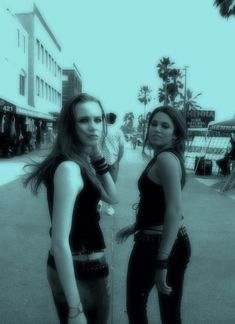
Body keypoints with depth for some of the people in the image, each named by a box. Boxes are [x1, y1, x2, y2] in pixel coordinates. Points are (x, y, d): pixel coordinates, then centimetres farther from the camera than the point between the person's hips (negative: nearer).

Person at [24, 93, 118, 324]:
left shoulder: (82, 162, 2)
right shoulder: (69, 168, -25)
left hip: (86, 267, 9)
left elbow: (112, 198, 8)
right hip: (79, 274, -9)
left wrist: (97, 157, -4)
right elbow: (59, 243, -28)